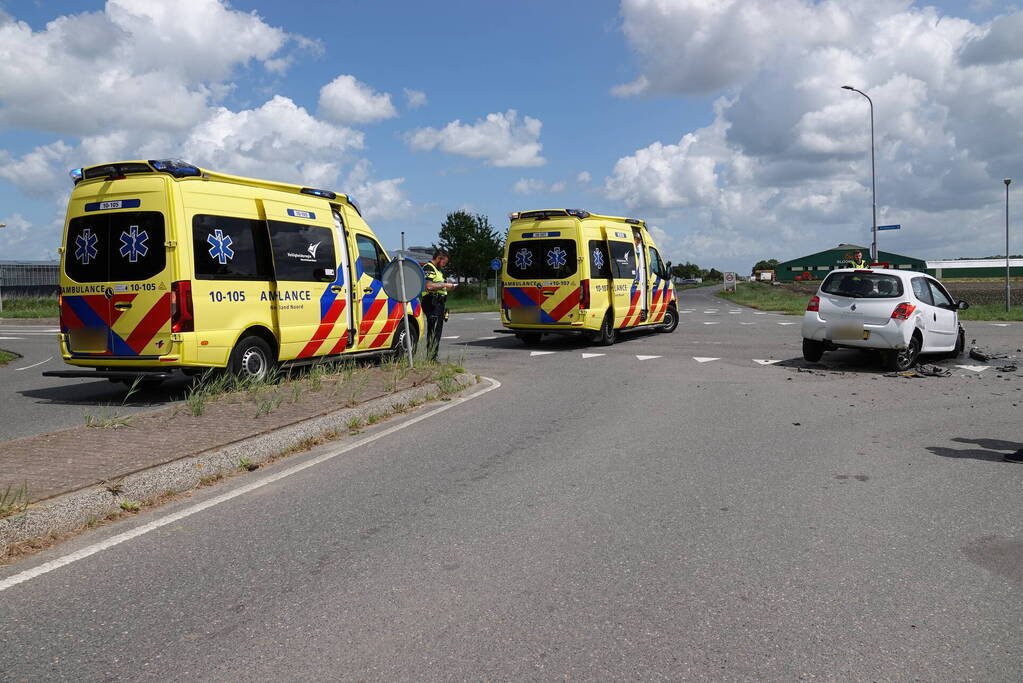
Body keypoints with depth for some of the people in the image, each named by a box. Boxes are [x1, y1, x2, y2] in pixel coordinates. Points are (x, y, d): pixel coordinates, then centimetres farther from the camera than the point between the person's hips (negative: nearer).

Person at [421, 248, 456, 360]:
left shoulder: (436, 269, 24)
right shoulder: (428, 268, -9)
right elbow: (429, 286, -23)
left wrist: (447, 288, 16)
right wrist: (444, 285, -16)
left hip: (438, 304, 11)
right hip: (432, 304, -11)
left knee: (437, 331, 12)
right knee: (433, 331, -12)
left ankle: (433, 357, 17)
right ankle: (430, 358, -13)